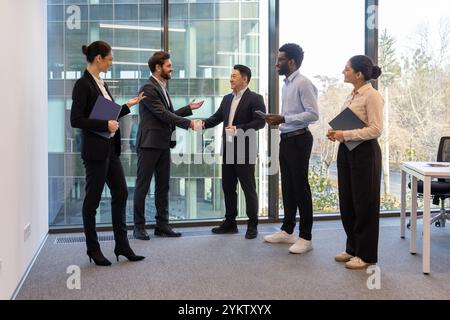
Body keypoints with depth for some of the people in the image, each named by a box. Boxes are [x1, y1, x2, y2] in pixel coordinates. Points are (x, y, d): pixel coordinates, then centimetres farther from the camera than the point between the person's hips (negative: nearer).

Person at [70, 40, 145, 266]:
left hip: (110, 148, 9)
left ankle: (122, 245, 19)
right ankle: (93, 249, 17)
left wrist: (128, 105, 14)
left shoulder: (101, 83, 13)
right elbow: (76, 120, -18)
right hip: (95, 150, -9)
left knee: (120, 193, 10)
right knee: (92, 199, 3)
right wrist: (105, 125, -19)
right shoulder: (83, 84, -13)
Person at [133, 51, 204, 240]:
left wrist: (189, 108, 14)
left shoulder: (162, 88, 16)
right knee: (142, 186, 1)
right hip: (149, 144, -9)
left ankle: (162, 225, 17)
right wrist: (188, 123, -19)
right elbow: (163, 114, -19)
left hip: (163, 145, 9)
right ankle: (139, 226, 9)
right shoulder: (148, 89, -13)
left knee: (163, 187, 10)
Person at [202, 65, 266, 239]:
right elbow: (217, 117, 12)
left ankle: (252, 225, 10)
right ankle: (230, 222, 23)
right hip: (228, 149, 7)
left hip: (245, 150, -7)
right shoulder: (227, 99, 15)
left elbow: (260, 122, -16)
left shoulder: (255, 98, -7)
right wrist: (204, 123, -8)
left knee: (248, 187, 0)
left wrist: (238, 129, -25)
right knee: (227, 187, 12)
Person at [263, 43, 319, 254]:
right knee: (287, 187, 15)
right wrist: (277, 119, 4)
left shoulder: (303, 83, -13)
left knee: (300, 187, -3)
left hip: (298, 139, -9)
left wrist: (284, 118, -21)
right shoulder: (286, 84, 15)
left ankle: (306, 237, 7)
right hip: (286, 139, 9)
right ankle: (287, 231, 27)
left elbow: (313, 114, -20)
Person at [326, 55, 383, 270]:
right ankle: (353, 248, 27)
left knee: (364, 204, 1)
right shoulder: (352, 96, 12)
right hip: (347, 151, 9)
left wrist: (345, 135, -21)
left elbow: (376, 129, -20)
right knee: (347, 202, 13)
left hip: (364, 152, -9)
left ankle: (366, 254, 14)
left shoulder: (372, 96, -14)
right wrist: (336, 133, 2)